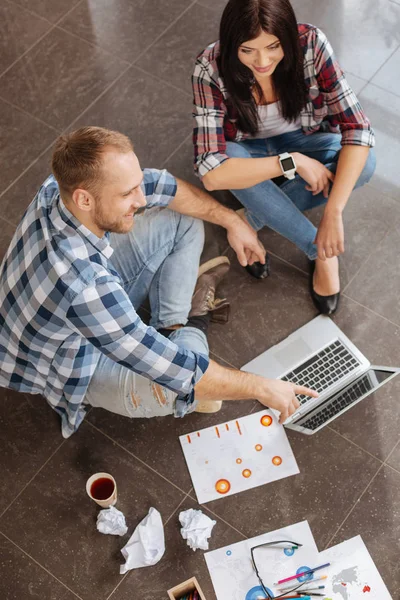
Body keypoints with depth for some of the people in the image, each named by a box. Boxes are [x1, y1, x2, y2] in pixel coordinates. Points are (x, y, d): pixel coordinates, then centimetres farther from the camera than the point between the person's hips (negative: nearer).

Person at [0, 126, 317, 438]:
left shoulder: (64, 186, -23)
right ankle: (192, 324, 1)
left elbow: (160, 184, -6)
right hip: (73, 357, -7)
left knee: (185, 219, 1)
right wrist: (261, 387, -26)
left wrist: (231, 220, 0)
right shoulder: (81, 286, -45)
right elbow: (173, 372, -38)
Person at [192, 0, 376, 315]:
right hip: (249, 152, -1)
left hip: (303, 140, 1)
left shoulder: (311, 44, -28)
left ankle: (251, 220, -14)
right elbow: (211, 173, -37)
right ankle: (322, 252, -21)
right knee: (230, 156, -38)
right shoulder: (212, 69, -31)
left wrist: (334, 212, -38)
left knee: (364, 163, -30)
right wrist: (293, 162, -38)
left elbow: (357, 129, -30)